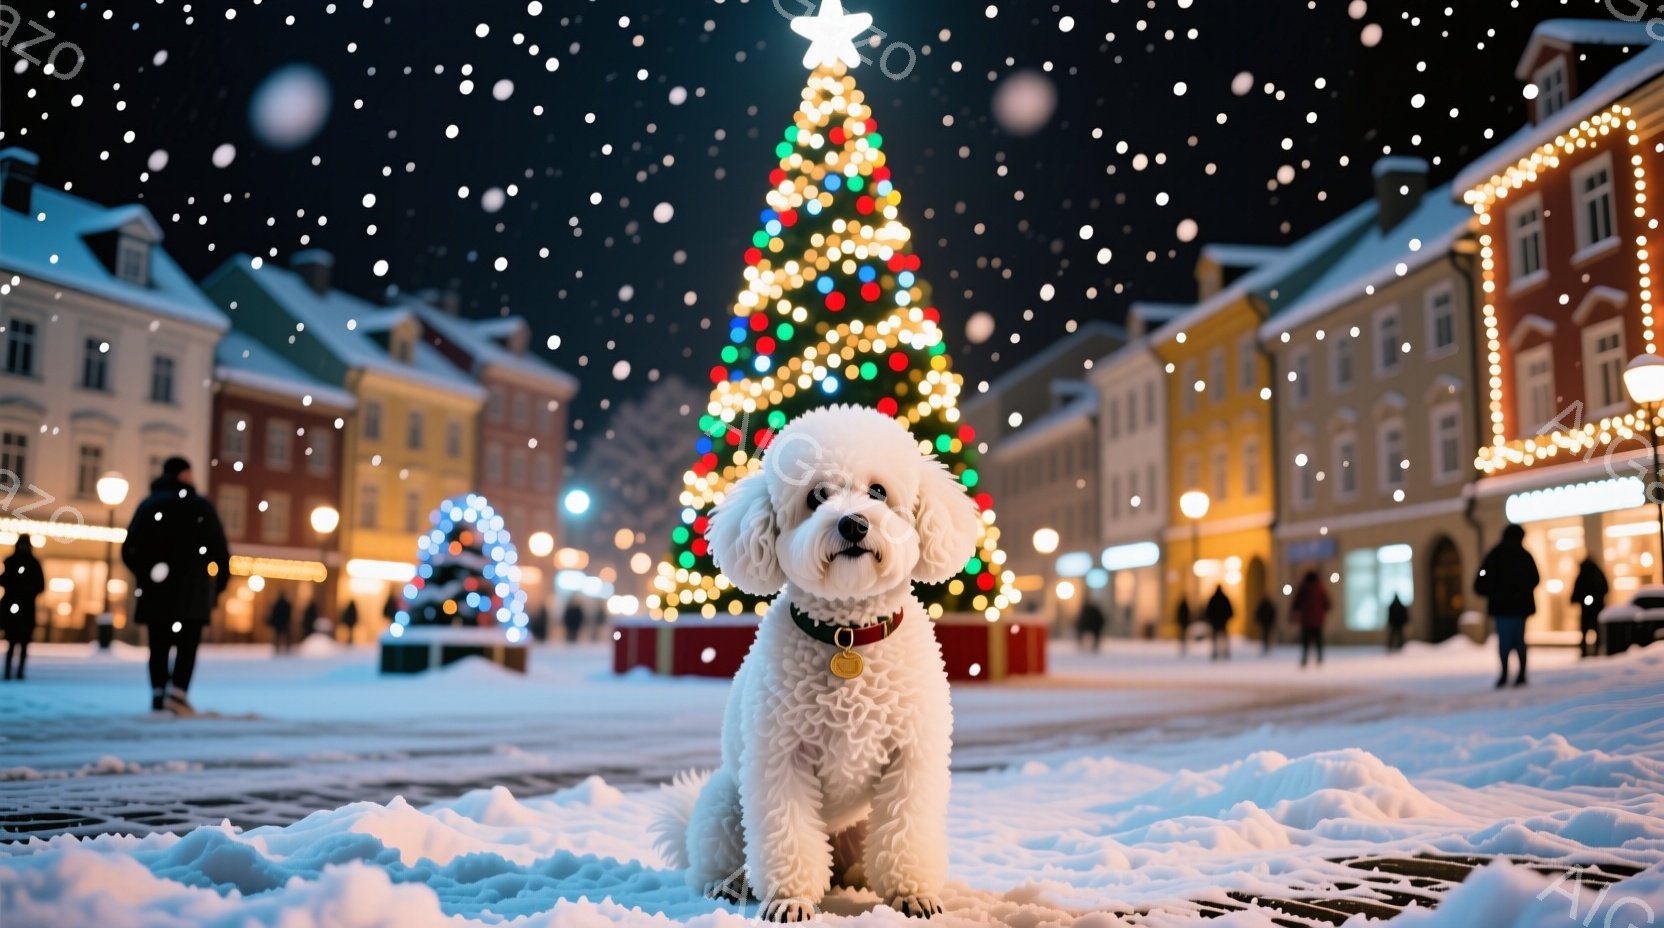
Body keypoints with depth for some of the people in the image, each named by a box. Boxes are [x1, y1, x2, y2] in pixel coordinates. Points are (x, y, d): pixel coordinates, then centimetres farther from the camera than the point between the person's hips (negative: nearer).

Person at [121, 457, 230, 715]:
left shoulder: (147, 505, 13)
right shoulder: (200, 507, 1)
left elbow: (130, 550, 8)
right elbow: (219, 551, -5)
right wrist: (217, 586, 5)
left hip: (155, 589, 4)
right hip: (191, 592, -4)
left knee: (159, 645, 8)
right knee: (187, 644, -3)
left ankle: (158, 694, 3)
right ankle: (177, 690, -18)